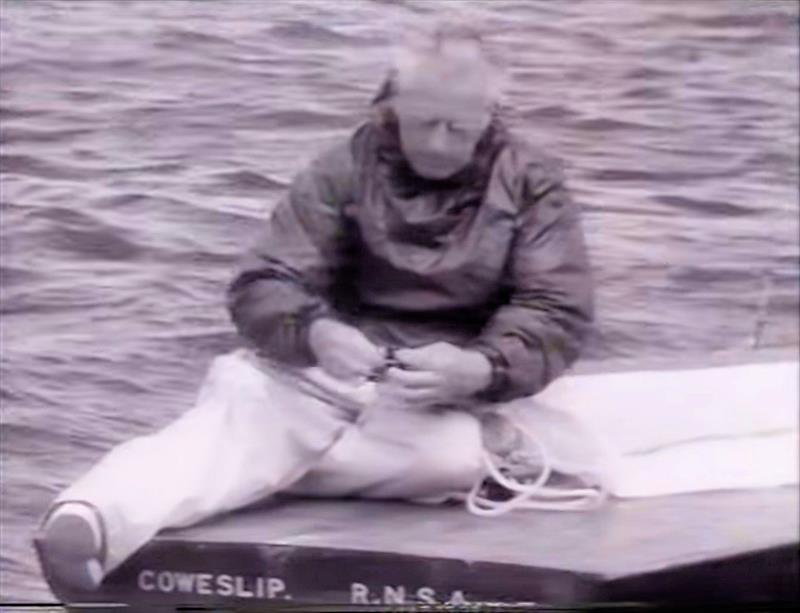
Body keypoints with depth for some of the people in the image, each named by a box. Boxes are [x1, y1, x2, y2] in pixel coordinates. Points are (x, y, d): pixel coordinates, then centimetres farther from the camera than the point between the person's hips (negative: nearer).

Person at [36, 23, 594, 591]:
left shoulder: (533, 186, 4)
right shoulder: (344, 171, 4)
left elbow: (557, 315, -5)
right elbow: (263, 286, -3)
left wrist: (477, 368, -27)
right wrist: (316, 333, -28)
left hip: (449, 400, 0)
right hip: (330, 373, 0)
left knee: (458, 459, -36)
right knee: (240, 407, -31)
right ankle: (93, 519, -55)